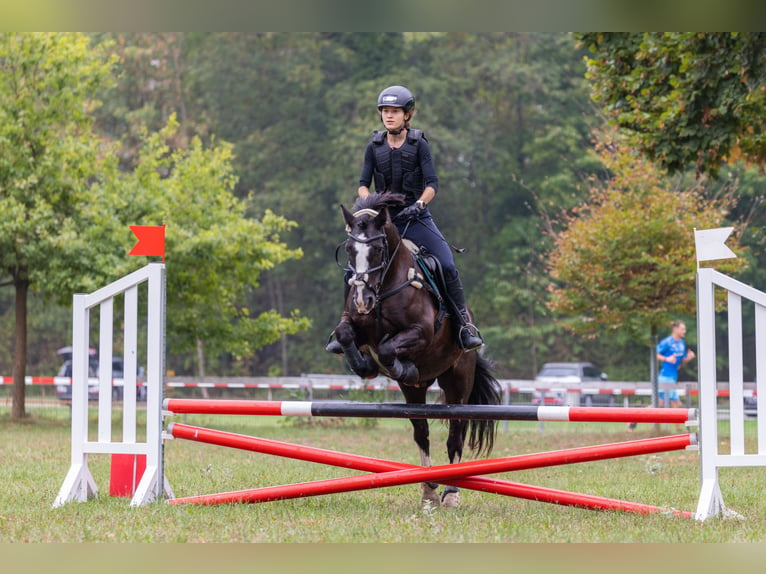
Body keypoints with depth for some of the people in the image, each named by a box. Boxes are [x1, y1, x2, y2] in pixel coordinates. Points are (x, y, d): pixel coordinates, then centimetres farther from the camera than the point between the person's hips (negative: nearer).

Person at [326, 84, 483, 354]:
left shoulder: (419, 144, -3)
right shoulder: (374, 146, 3)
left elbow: (432, 184, -8)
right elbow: (363, 184, 3)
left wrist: (418, 204, -25)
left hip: (416, 218, -2)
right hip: (383, 219, 2)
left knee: (448, 267, -16)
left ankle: (465, 326, -2)